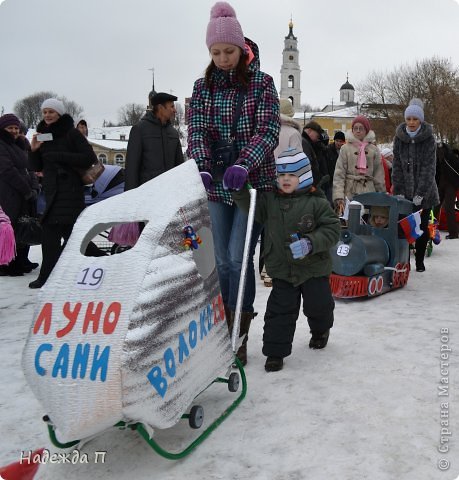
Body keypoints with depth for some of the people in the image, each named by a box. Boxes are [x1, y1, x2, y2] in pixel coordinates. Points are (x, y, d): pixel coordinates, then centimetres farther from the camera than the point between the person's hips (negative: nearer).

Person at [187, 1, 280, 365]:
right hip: (217, 186, 3)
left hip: (254, 182, -3)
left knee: (239, 258, -9)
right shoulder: (202, 87, 6)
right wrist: (203, 168, -23)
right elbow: (197, 132, -3)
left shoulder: (262, 83, -2)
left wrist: (243, 164, -29)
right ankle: (226, 331, 21)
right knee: (223, 262, 7)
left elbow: (268, 131, -12)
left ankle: (239, 338, 3)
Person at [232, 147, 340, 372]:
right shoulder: (270, 199, 0)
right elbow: (252, 207, -6)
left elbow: (332, 228, -12)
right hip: (282, 270, 2)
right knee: (280, 310, 0)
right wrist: (239, 190, -21)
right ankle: (275, 352, 10)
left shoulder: (316, 202, -11)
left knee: (318, 305, 16)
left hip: (314, 267, -1)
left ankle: (320, 330, 48)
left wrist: (310, 243, -26)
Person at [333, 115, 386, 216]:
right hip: (350, 193, -2)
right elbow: (339, 174, -4)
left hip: (369, 192, 2)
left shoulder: (374, 149, 9)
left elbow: (379, 175, 11)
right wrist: (339, 197, -14)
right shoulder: (345, 149, 3)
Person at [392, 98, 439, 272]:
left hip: (424, 191, -1)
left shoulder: (429, 138, -5)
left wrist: (420, 193, -17)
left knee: (422, 227, 7)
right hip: (404, 192, 1)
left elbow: (429, 167, -11)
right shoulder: (399, 137, 1)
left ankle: (420, 261, 19)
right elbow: (397, 166, 1)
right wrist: (398, 191, -7)